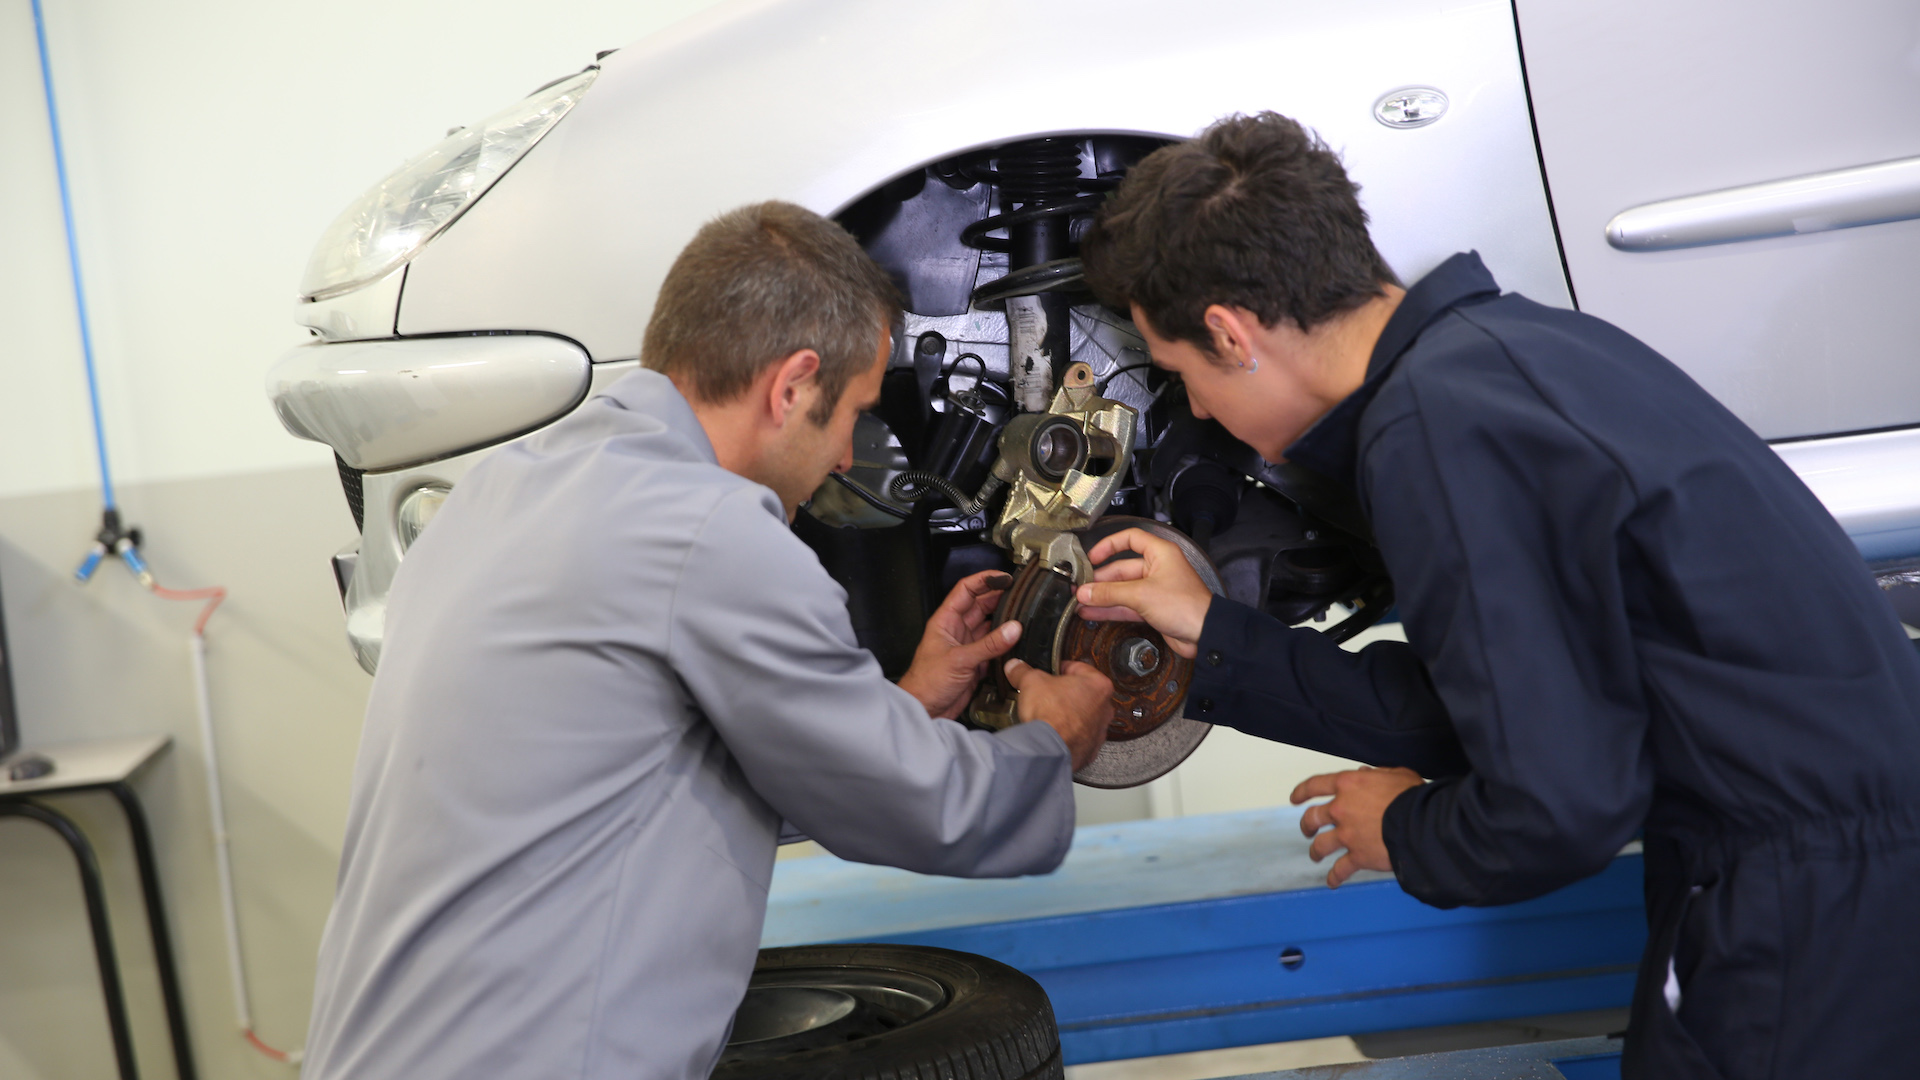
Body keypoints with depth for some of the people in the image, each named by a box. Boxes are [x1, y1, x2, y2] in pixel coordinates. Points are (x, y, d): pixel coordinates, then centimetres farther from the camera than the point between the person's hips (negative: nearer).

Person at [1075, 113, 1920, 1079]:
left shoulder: (1433, 427, -23)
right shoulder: (1492, 340, 6)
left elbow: (1559, 803, -24)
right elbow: (1482, 710, 11)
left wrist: (1404, 836, -3)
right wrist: (1214, 637, 14)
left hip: (1809, 886, -9)